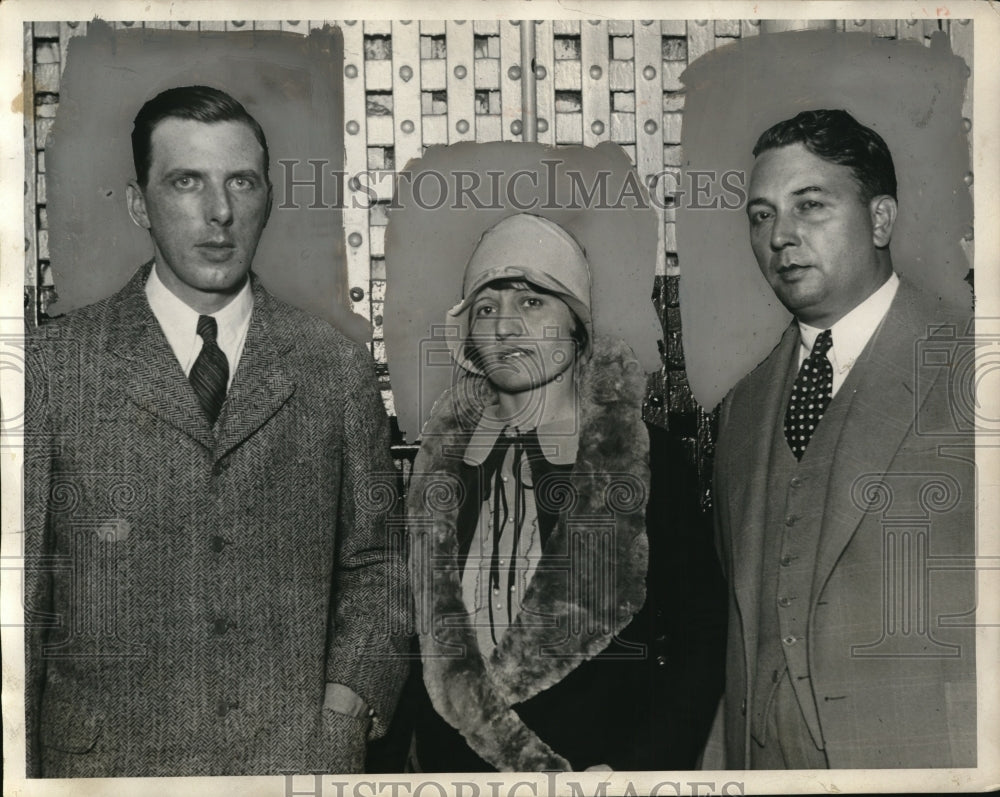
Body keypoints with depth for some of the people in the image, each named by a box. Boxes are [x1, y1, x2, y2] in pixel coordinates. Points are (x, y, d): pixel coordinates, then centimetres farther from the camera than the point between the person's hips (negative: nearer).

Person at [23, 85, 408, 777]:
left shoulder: (340, 370, 3)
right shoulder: (53, 365, -2)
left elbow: (371, 564, 8)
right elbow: (20, 588, 0)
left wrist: (348, 703, -5)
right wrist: (22, 764, -5)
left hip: (302, 751, 1)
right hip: (108, 755, -1)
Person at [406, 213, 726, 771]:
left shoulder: (647, 459, -7)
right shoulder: (440, 463, 1)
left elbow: (700, 643, -9)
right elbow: (422, 639, 4)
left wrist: (638, 768, -17)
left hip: (599, 760, -2)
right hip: (453, 764, 3)